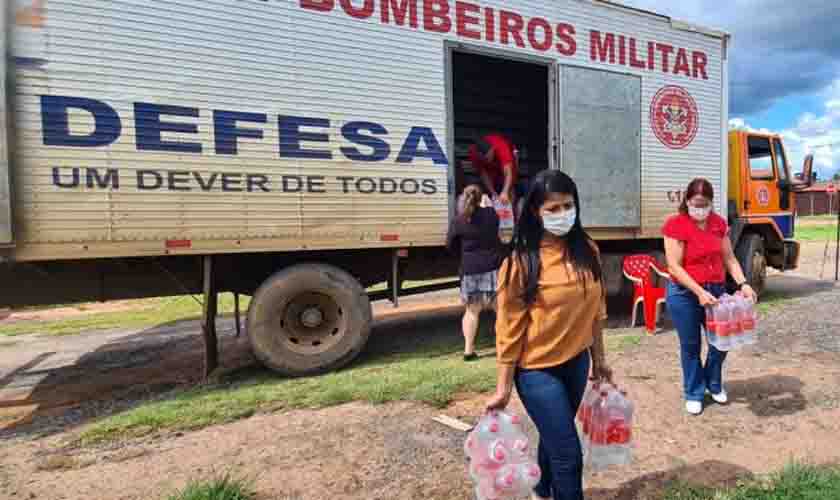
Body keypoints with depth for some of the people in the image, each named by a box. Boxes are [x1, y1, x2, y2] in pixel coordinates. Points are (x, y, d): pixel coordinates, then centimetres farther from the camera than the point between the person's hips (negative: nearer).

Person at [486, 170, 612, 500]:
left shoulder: (587, 251, -1)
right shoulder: (521, 260, -17)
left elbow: (595, 311, 9)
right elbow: (509, 327, -14)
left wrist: (598, 359, 14)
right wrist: (503, 388, -12)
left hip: (576, 362, 6)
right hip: (537, 369, -5)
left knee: (553, 436, 24)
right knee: (568, 452, 1)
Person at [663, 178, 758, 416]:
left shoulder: (719, 223, 3)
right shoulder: (676, 225, -15)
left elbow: (729, 258, 8)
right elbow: (675, 267, -18)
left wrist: (743, 283, -6)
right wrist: (699, 292, -24)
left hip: (716, 290, 5)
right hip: (684, 294, -5)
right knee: (691, 346, 8)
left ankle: (714, 384, 38)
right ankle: (693, 393, 26)